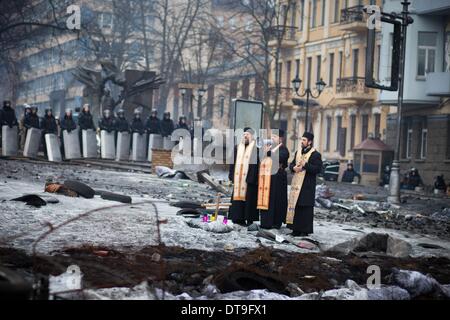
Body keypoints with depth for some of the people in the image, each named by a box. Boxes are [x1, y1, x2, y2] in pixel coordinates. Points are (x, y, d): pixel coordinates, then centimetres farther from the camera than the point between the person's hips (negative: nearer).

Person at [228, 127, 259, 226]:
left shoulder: (255, 148, -4)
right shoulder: (238, 148, 13)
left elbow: (257, 163, -9)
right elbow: (233, 162, 16)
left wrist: (253, 178, -14)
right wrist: (231, 176, 10)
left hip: (249, 177, -5)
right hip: (238, 178, 5)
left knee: (249, 198, -2)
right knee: (238, 196, 6)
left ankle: (249, 218, 5)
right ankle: (239, 217, 13)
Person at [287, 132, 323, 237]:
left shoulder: (315, 154, -6)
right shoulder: (298, 152, 16)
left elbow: (318, 169, -14)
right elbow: (291, 164, 21)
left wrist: (305, 165, -20)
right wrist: (294, 168, -1)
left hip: (307, 185, -7)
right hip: (296, 183, 7)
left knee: (306, 208, -4)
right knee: (295, 206, 6)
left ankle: (305, 230, 2)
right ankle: (296, 229, 13)